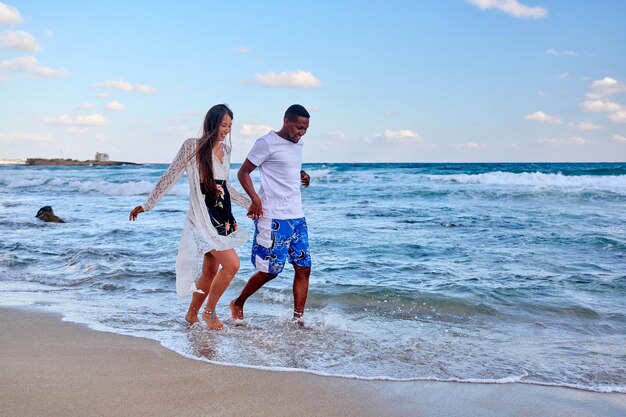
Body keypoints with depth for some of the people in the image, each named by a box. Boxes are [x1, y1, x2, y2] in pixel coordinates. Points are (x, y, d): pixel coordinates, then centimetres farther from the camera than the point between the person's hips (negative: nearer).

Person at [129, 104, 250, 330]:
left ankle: (192, 314, 29)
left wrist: (250, 204, 25)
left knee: (210, 271, 10)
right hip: (202, 217, -7)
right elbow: (170, 177, -6)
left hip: (222, 216, 7)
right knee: (232, 264, -16)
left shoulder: (225, 150, 11)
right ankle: (209, 311, 3)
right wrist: (147, 204, -6)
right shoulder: (193, 146, -9)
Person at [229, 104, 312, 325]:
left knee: (303, 268, 2)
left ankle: (298, 320, 10)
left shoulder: (298, 144, 15)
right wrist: (255, 200, -20)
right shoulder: (267, 143, -9)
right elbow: (243, 173, -7)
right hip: (273, 218, -7)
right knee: (270, 270, -2)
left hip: (297, 216, 8)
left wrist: (302, 176, 7)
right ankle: (237, 304, 21)